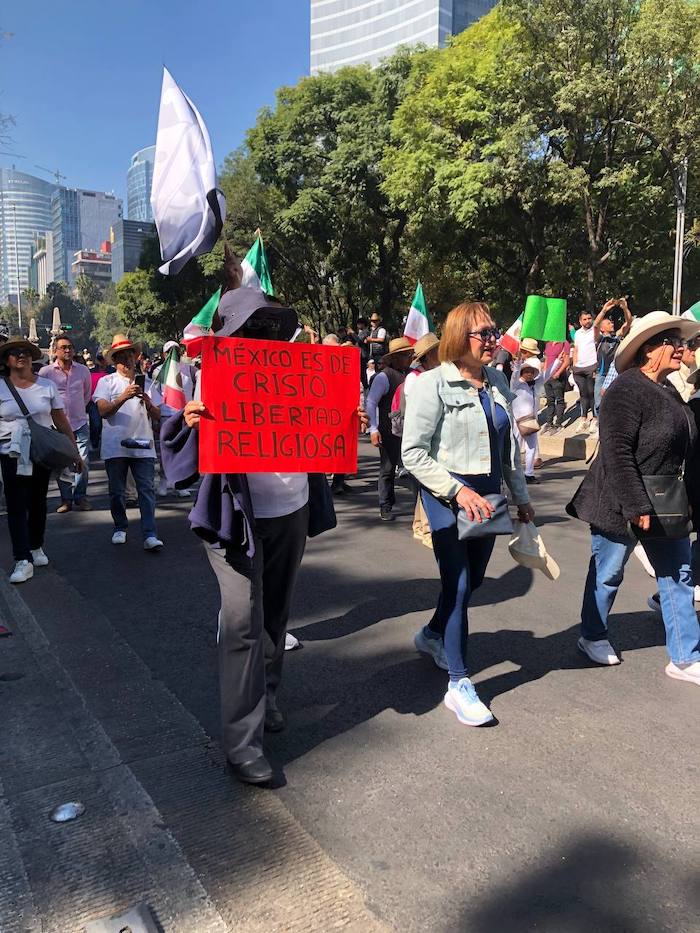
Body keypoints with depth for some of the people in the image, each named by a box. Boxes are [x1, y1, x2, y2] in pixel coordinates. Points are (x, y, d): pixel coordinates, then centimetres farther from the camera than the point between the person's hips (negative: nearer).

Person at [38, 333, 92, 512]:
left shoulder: (83, 371, 3)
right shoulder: (45, 372, -4)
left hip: (80, 423, 1)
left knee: (83, 462, -2)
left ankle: (80, 497, 13)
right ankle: (66, 499, 15)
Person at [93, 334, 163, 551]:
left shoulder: (145, 383, 15)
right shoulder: (106, 382, 8)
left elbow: (157, 417, 10)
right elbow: (103, 411, -7)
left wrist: (148, 403, -10)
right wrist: (123, 397, -21)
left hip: (143, 445, 1)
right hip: (115, 446, -1)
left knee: (147, 490, -7)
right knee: (116, 491, 7)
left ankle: (150, 535, -9)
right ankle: (120, 528, 25)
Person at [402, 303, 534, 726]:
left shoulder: (498, 382, 7)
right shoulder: (433, 384, -12)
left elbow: (510, 447, 15)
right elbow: (413, 453, -15)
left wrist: (522, 496, 17)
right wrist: (458, 490, -21)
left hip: (487, 493, 7)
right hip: (448, 496, -7)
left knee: (474, 579, 17)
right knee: (458, 585, -4)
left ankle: (432, 635, 45)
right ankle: (459, 684, 11)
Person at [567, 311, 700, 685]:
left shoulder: (668, 391, 10)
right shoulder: (626, 389, -18)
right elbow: (617, 452, -24)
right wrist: (636, 506, -25)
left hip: (664, 503, 9)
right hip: (621, 503, -9)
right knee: (608, 573, 9)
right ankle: (592, 637, 31)